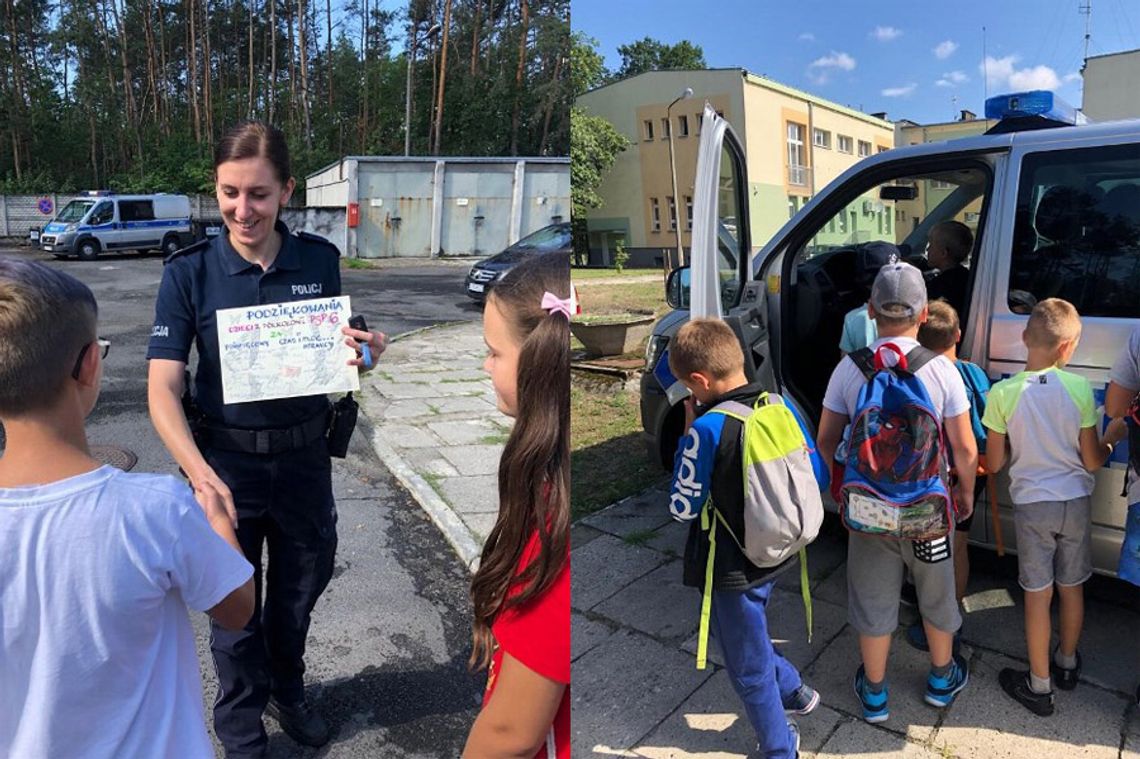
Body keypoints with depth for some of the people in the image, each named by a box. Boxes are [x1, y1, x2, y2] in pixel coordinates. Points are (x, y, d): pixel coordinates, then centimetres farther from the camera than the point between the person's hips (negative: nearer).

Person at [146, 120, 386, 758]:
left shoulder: (320, 260, -5)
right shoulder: (190, 272, -11)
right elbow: (163, 388, -16)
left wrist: (362, 351, -16)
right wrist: (200, 474, -31)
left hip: (305, 455, 2)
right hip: (227, 459, -2)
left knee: (300, 589, 22)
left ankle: (287, 690, 51)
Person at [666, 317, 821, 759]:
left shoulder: (707, 429, -27)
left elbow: (682, 508, -16)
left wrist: (688, 434, -12)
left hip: (734, 571, -7)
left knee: (749, 667, 17)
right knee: (746, 635, 33)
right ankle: (793, 690, 49)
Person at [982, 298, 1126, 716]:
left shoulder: (1002, 393, -16)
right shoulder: (1079, 387, -12)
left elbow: (994, 464, -8)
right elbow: (1092, 462, -6)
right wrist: (1112, 437, 13)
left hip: (1032, 505, -2)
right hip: (1076, 502, 2)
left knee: (1038, 595, 9)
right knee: (1072, 587, 21)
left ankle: (1039, 686, 21)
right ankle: (1068, 664, 41)